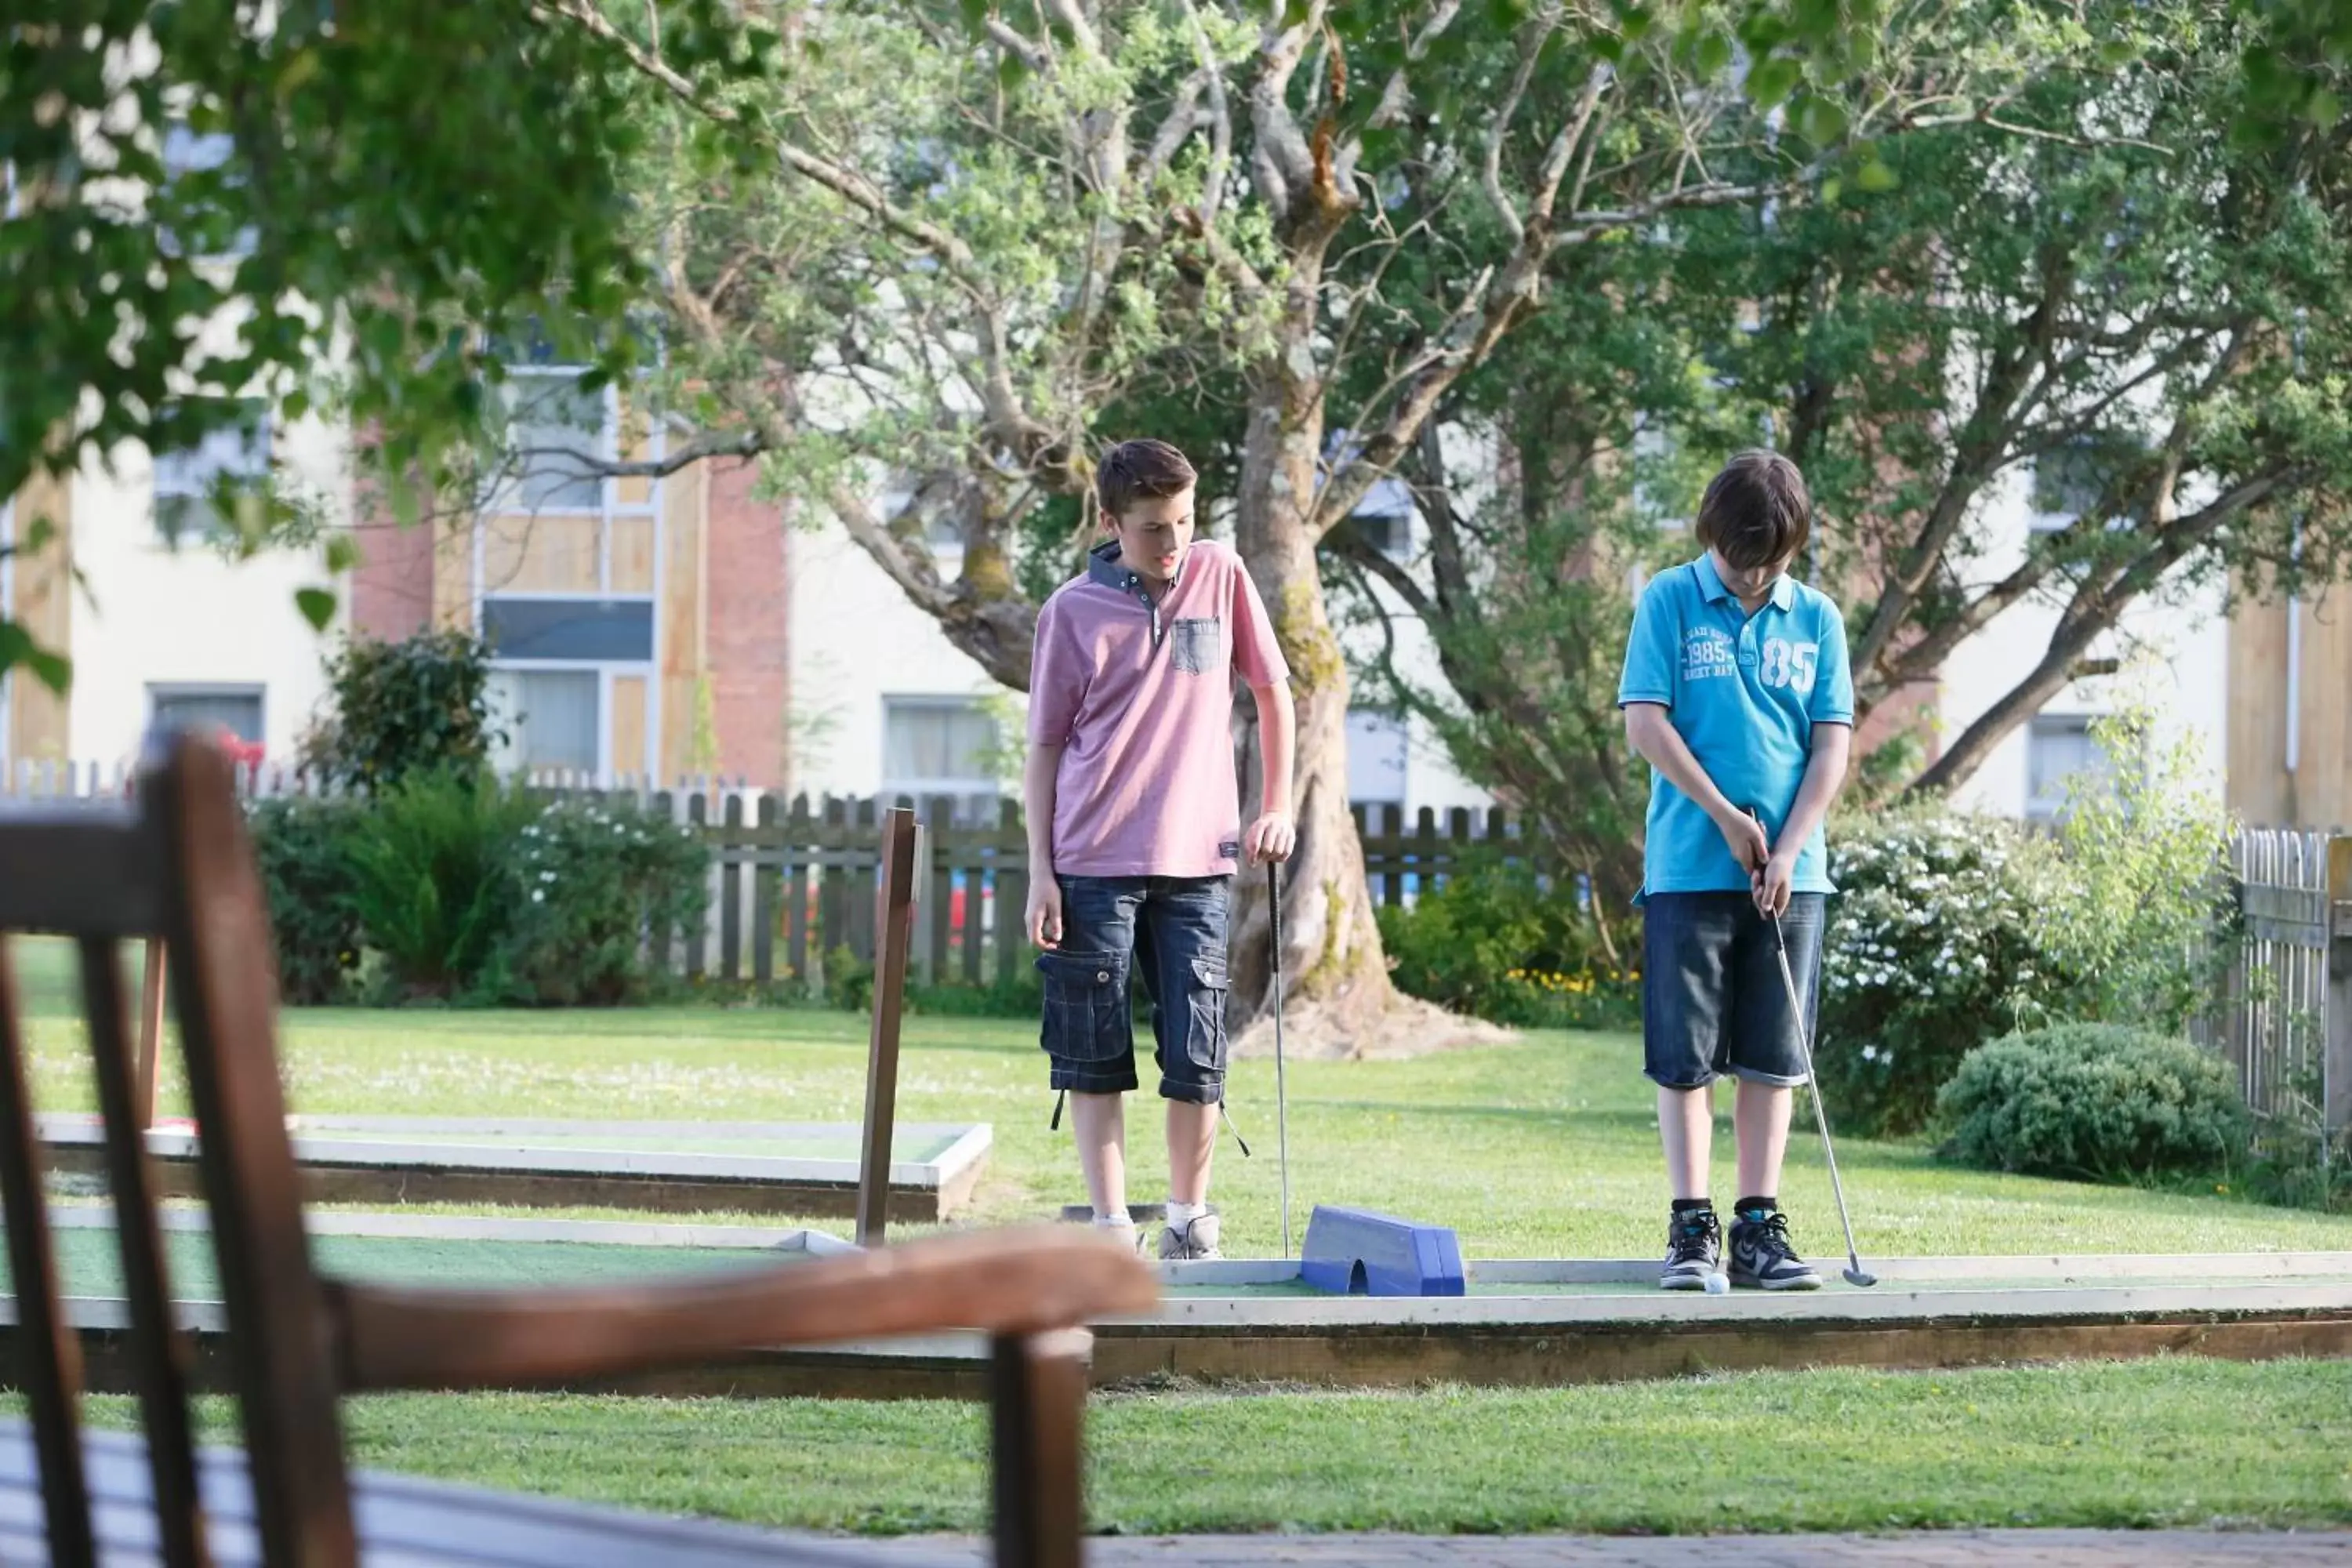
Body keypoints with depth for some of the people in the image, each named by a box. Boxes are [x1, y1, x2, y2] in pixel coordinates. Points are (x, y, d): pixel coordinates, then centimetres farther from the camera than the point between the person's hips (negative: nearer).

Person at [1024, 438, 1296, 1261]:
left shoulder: (1220, 576, 5)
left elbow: (1272, 691, 14)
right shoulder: (1073, 611, 0)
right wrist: (1040, 872, -2)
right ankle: (1110, 1225, 6)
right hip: (1093, 862, -1)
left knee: (1196, 1055, 0)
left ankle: (1190, 1220, 13)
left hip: (1196, 860, 1)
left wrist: (1277, 806, 7)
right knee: (1093, 1055, 0)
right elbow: (1045, 745, 3)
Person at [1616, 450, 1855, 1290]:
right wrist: (1726, 816, -9)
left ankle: (1759, 1227, 6)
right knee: (1685, 1056, -2)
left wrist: (1788, 849, -8)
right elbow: (1645, 723, -5)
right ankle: (1692, 1226, 2)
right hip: (1688, 866, -2)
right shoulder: (1670, 601, 0)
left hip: (1790, 873, 3)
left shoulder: (1816, 619, 7)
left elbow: (1832, 745, 4)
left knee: (1772, 1057, 3)